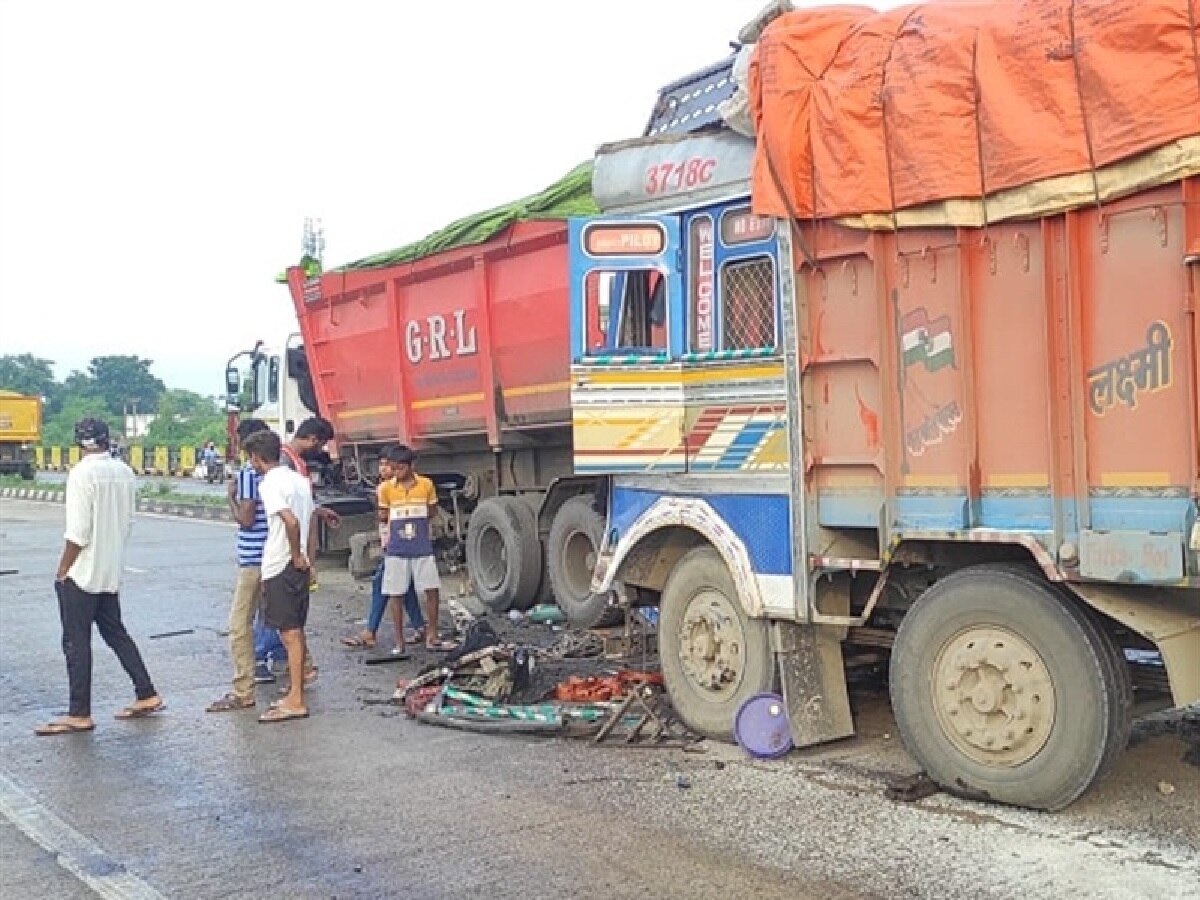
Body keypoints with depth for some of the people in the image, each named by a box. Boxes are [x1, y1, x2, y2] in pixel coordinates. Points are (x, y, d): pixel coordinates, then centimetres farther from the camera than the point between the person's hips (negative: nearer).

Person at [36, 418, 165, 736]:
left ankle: (79, 715, 6)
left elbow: (77, 532, -19)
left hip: (82, 572, -7)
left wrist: (61, 572, -9)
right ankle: (147, 695, 21)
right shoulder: (125, 472, 4)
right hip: (111, 571, 7)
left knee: (76, 643, 2)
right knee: (116, 633, 18)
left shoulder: (82, 473, -17)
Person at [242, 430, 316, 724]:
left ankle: (296, 702, -4)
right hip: (299, 566, 9)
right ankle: (296, 693, 24)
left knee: (289, 633, -6)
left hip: (280, 568, -9)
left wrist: (296, 556, -15)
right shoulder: (299, 479, 12)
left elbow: (291, 521, -27)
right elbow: (312, 522, 15)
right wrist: (307, 558, 17)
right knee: (296, 631, 15)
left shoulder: (269, 484, -14)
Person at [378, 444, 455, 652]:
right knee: (396, 594, 2)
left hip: (422, 548, 0)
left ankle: (432, 637, 13)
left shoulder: (426, 484, -2)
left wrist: (411, 516, 0)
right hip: (396, 549, 0)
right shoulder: (386, 488, -1)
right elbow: (383, 516, 10)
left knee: (432, 590, 1)